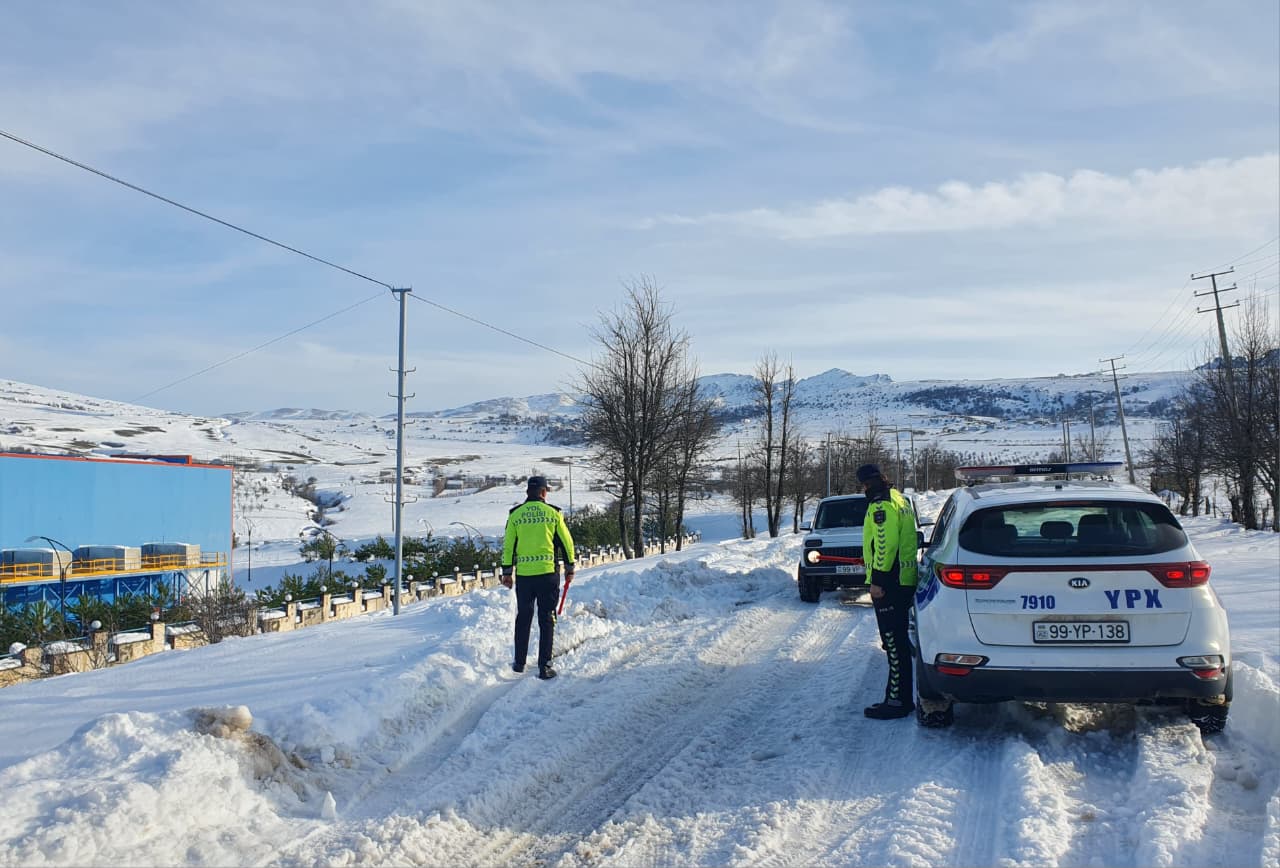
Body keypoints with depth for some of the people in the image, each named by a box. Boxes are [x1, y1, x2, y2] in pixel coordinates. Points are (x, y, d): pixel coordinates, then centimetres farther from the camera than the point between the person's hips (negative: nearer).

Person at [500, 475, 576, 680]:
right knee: (547, 620, 4)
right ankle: (544, 666, 1)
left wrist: (507, 571, 12)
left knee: (523, 618, 16)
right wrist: (569, 568, 14)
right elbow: (566, 542, 3)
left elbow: (508, 545, 4)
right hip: (548, 572, -2)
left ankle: (519, 662, 23)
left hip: (523, 574, 2)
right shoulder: (553, 513, 0)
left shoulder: (515, 514, 3)